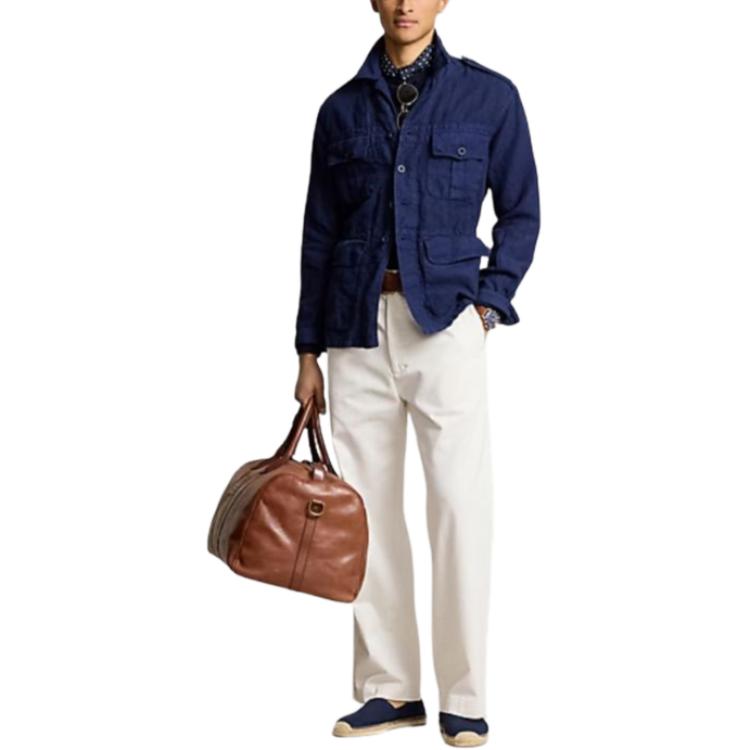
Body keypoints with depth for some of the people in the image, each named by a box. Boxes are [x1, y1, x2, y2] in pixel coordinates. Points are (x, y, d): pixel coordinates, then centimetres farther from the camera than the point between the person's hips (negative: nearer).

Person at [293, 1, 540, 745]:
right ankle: (387, 689, 15)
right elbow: (319, 233, 12)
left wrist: (489, 303, -5)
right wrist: (308, 350, 10)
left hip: (443, 321, -3)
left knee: (460, 503, -6)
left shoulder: (489, 96, 3)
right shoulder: (341, 109, 10)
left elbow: (520, 212, 8)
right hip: (357, 327, 3)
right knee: (366, 507, 5)